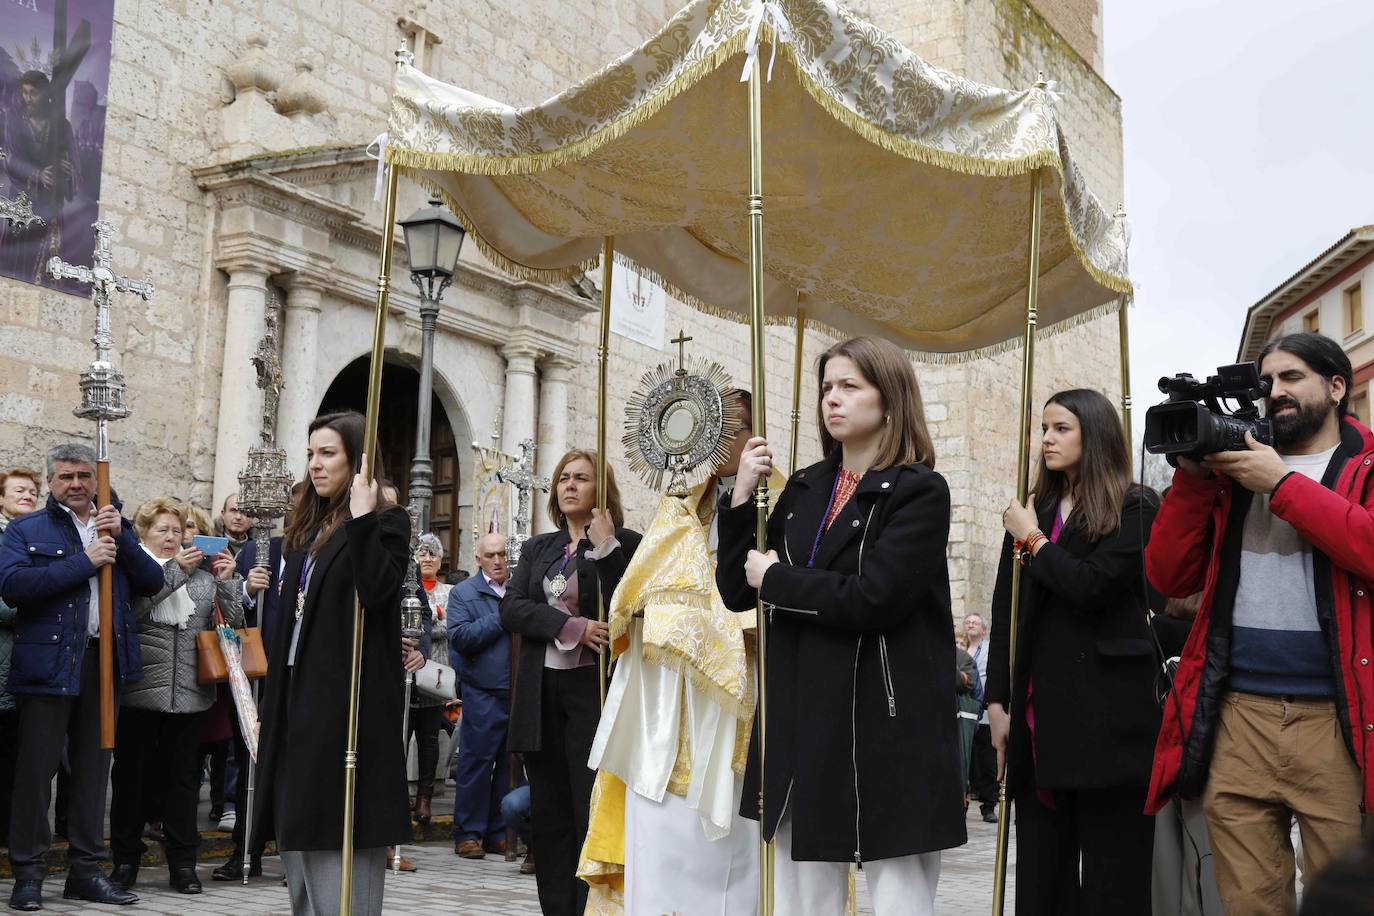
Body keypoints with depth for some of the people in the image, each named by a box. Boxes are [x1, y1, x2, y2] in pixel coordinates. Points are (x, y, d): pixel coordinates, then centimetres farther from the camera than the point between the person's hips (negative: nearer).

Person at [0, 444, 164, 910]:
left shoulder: (116, 528, 16)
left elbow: (152, 582, 7)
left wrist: (120, 539, -6)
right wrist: (84, 562, -15)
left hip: (104, 659, 4)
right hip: (48, 661, -4)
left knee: (93, 767, 9)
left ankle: (86, 869, 17)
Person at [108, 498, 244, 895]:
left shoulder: (203, 573, 13)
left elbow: (233, 623, 8)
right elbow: (132, 606, -18)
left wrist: (228, 580, -4)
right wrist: (175, 570, -17)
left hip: (188, 693, 3)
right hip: (139, 690, -3)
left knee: (183, 778, 8)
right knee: (130, 774, 6)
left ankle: (182, 863, 15)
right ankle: (126, 859, 18)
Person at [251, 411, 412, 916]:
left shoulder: (385, 522, -5)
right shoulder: (309, 528, 17)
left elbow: (377, 589, -24)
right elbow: (291, 619, 18)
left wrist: (362, 517, -24)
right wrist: (272, 709, 16)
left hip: (348, 702, -8)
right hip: (299, 700, 8)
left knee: (341, 848, -7)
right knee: (298, 834, 11)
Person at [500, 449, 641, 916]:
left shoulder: (625, 543, 2)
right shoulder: (537, 548, 16)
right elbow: (511, 609, 2)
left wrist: (605, 549, -15)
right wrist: (571, 626, -12)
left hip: (595, 689, -5)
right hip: (541, 692, 5)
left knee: (593, 812, -7)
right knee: (549, 814, 8)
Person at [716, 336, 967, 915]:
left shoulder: (920, 492, -7)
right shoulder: (805, 489, 12)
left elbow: (870, 599, -20)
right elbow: (737, 591, 11)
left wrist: (776, 578, -7)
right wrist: (742, 495, 1)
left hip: (886, 728, -6)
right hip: (801, 722, 6)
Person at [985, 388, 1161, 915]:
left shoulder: (1133, 508, -1)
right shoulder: (1031, 511, 15)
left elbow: (1091, 585, -17)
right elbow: (1005, 611, 11)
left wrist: (1033, 540, -3)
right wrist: (998, 701, 4)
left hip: (1107, 709, -5)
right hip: (1039, 708, 5)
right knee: (1040, 871, 7)